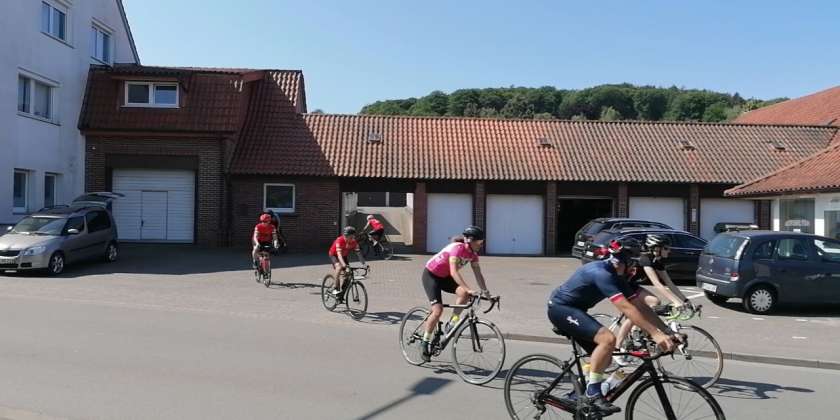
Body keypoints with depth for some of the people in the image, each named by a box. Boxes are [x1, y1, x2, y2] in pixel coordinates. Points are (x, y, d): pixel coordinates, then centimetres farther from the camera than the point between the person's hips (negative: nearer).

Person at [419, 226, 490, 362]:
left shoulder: (473, 253, -6)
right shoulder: (457, 248, -30)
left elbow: (478, 274, -5)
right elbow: (454, 272, -39)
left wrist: (486, 292, -15)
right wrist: (469, 289, -46)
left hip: (444, 277, 7)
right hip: (431, 275, -7)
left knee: (464, 293, -20)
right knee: (438, 310, -17)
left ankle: (452, 323, -4)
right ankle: (425, 342, 0)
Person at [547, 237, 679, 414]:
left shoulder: (619, 277, 3)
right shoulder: (602, 273, -26)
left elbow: (641, 306, 3)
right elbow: (626, 308, -33)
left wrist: (668, 332, -3)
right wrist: (655, 334, -35)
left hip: (573, 310, 10)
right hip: (560, 308, -10)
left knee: (603, 359, 9)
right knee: (608, 339, -25)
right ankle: (593, 392, -13)